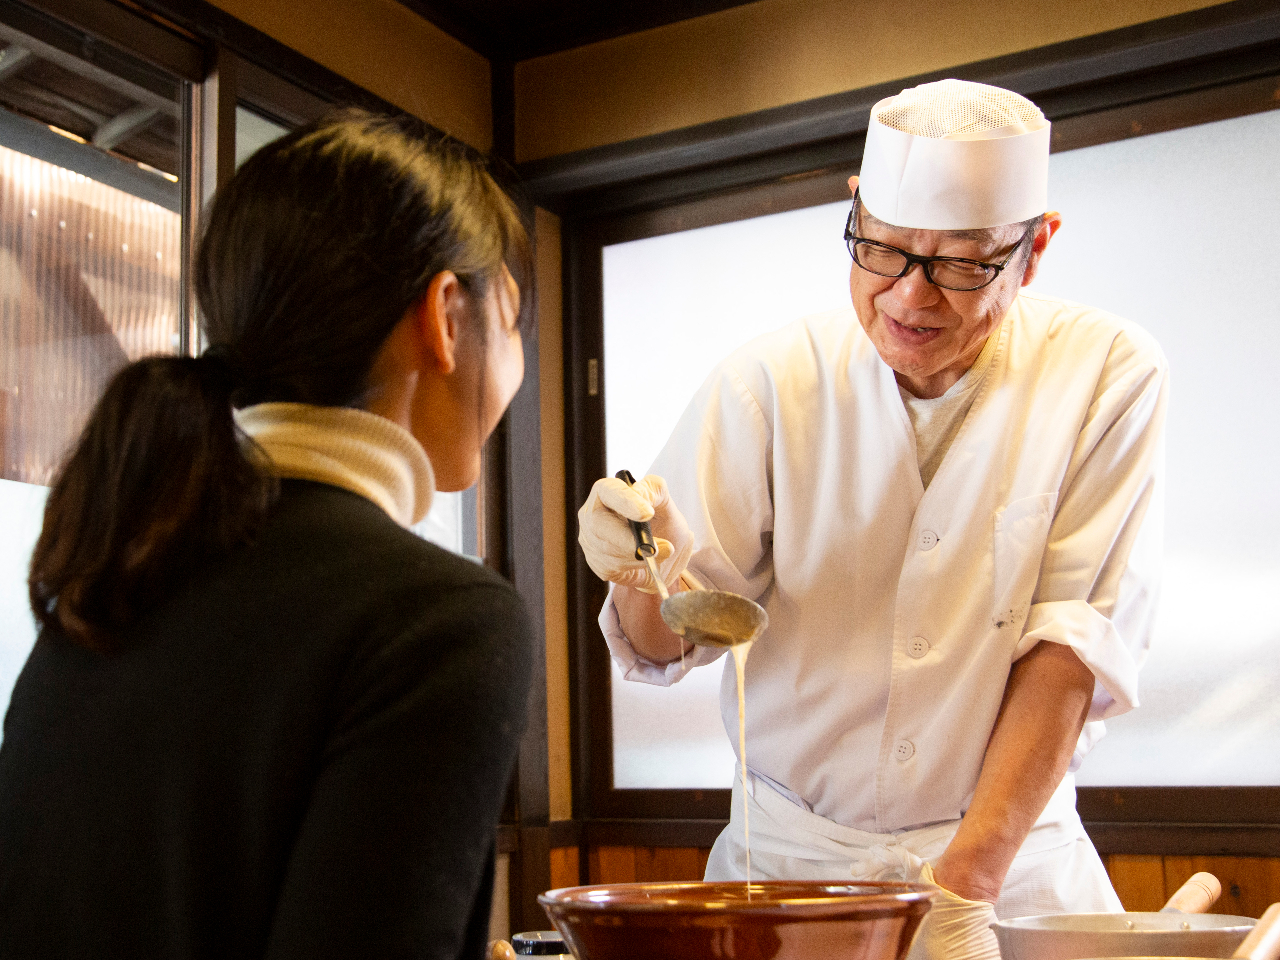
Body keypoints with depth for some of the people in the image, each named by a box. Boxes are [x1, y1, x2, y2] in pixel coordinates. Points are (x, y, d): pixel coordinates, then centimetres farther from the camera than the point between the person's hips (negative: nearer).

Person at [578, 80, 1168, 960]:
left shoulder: (1108, 375, -5)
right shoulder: (769, 384, -5)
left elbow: (1076, 641, -11)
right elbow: (667, 647, -3)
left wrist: (965, 883, -18)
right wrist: (646, 575, -25)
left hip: (1013, 859, 0)